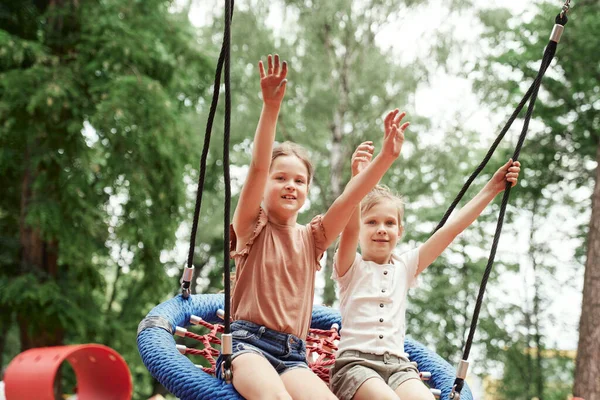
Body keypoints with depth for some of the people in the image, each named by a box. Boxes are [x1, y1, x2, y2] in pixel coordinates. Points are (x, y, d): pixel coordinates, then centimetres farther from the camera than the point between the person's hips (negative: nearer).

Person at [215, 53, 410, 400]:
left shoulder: (311, 239, 17)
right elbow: (258, 169, -9)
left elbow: (350, 197, 3)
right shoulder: (253, 229, 7)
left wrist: (387, 156, -12)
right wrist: (271, 107, -23)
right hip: (247, 342, -4)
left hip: (292, 354, 4)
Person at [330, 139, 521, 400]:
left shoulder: (404, 267, 17)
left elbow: (451, 229, 12)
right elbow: (349, 229, -16)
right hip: (355, 361, -4)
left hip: (398, 365, 4)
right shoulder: (351, 268, 6)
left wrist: (492, 188, 6)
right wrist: (358, 181, -34)